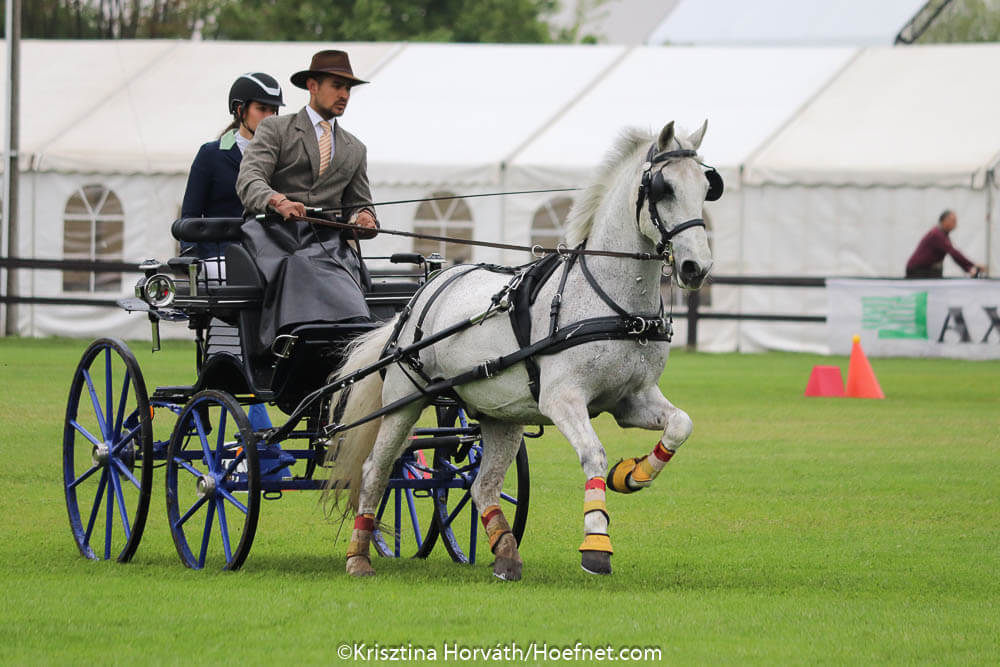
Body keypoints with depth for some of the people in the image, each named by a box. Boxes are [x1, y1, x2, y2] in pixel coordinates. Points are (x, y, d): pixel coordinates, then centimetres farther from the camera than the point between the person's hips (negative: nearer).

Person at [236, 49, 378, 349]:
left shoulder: (355, 149, 26)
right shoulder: (275, 128, 11)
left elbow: (357, 203, 28)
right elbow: (248, 180, -5)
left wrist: (363, 219, 1)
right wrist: (278, 201, -28)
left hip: (325, 240, 4)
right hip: (274, 233, -4)